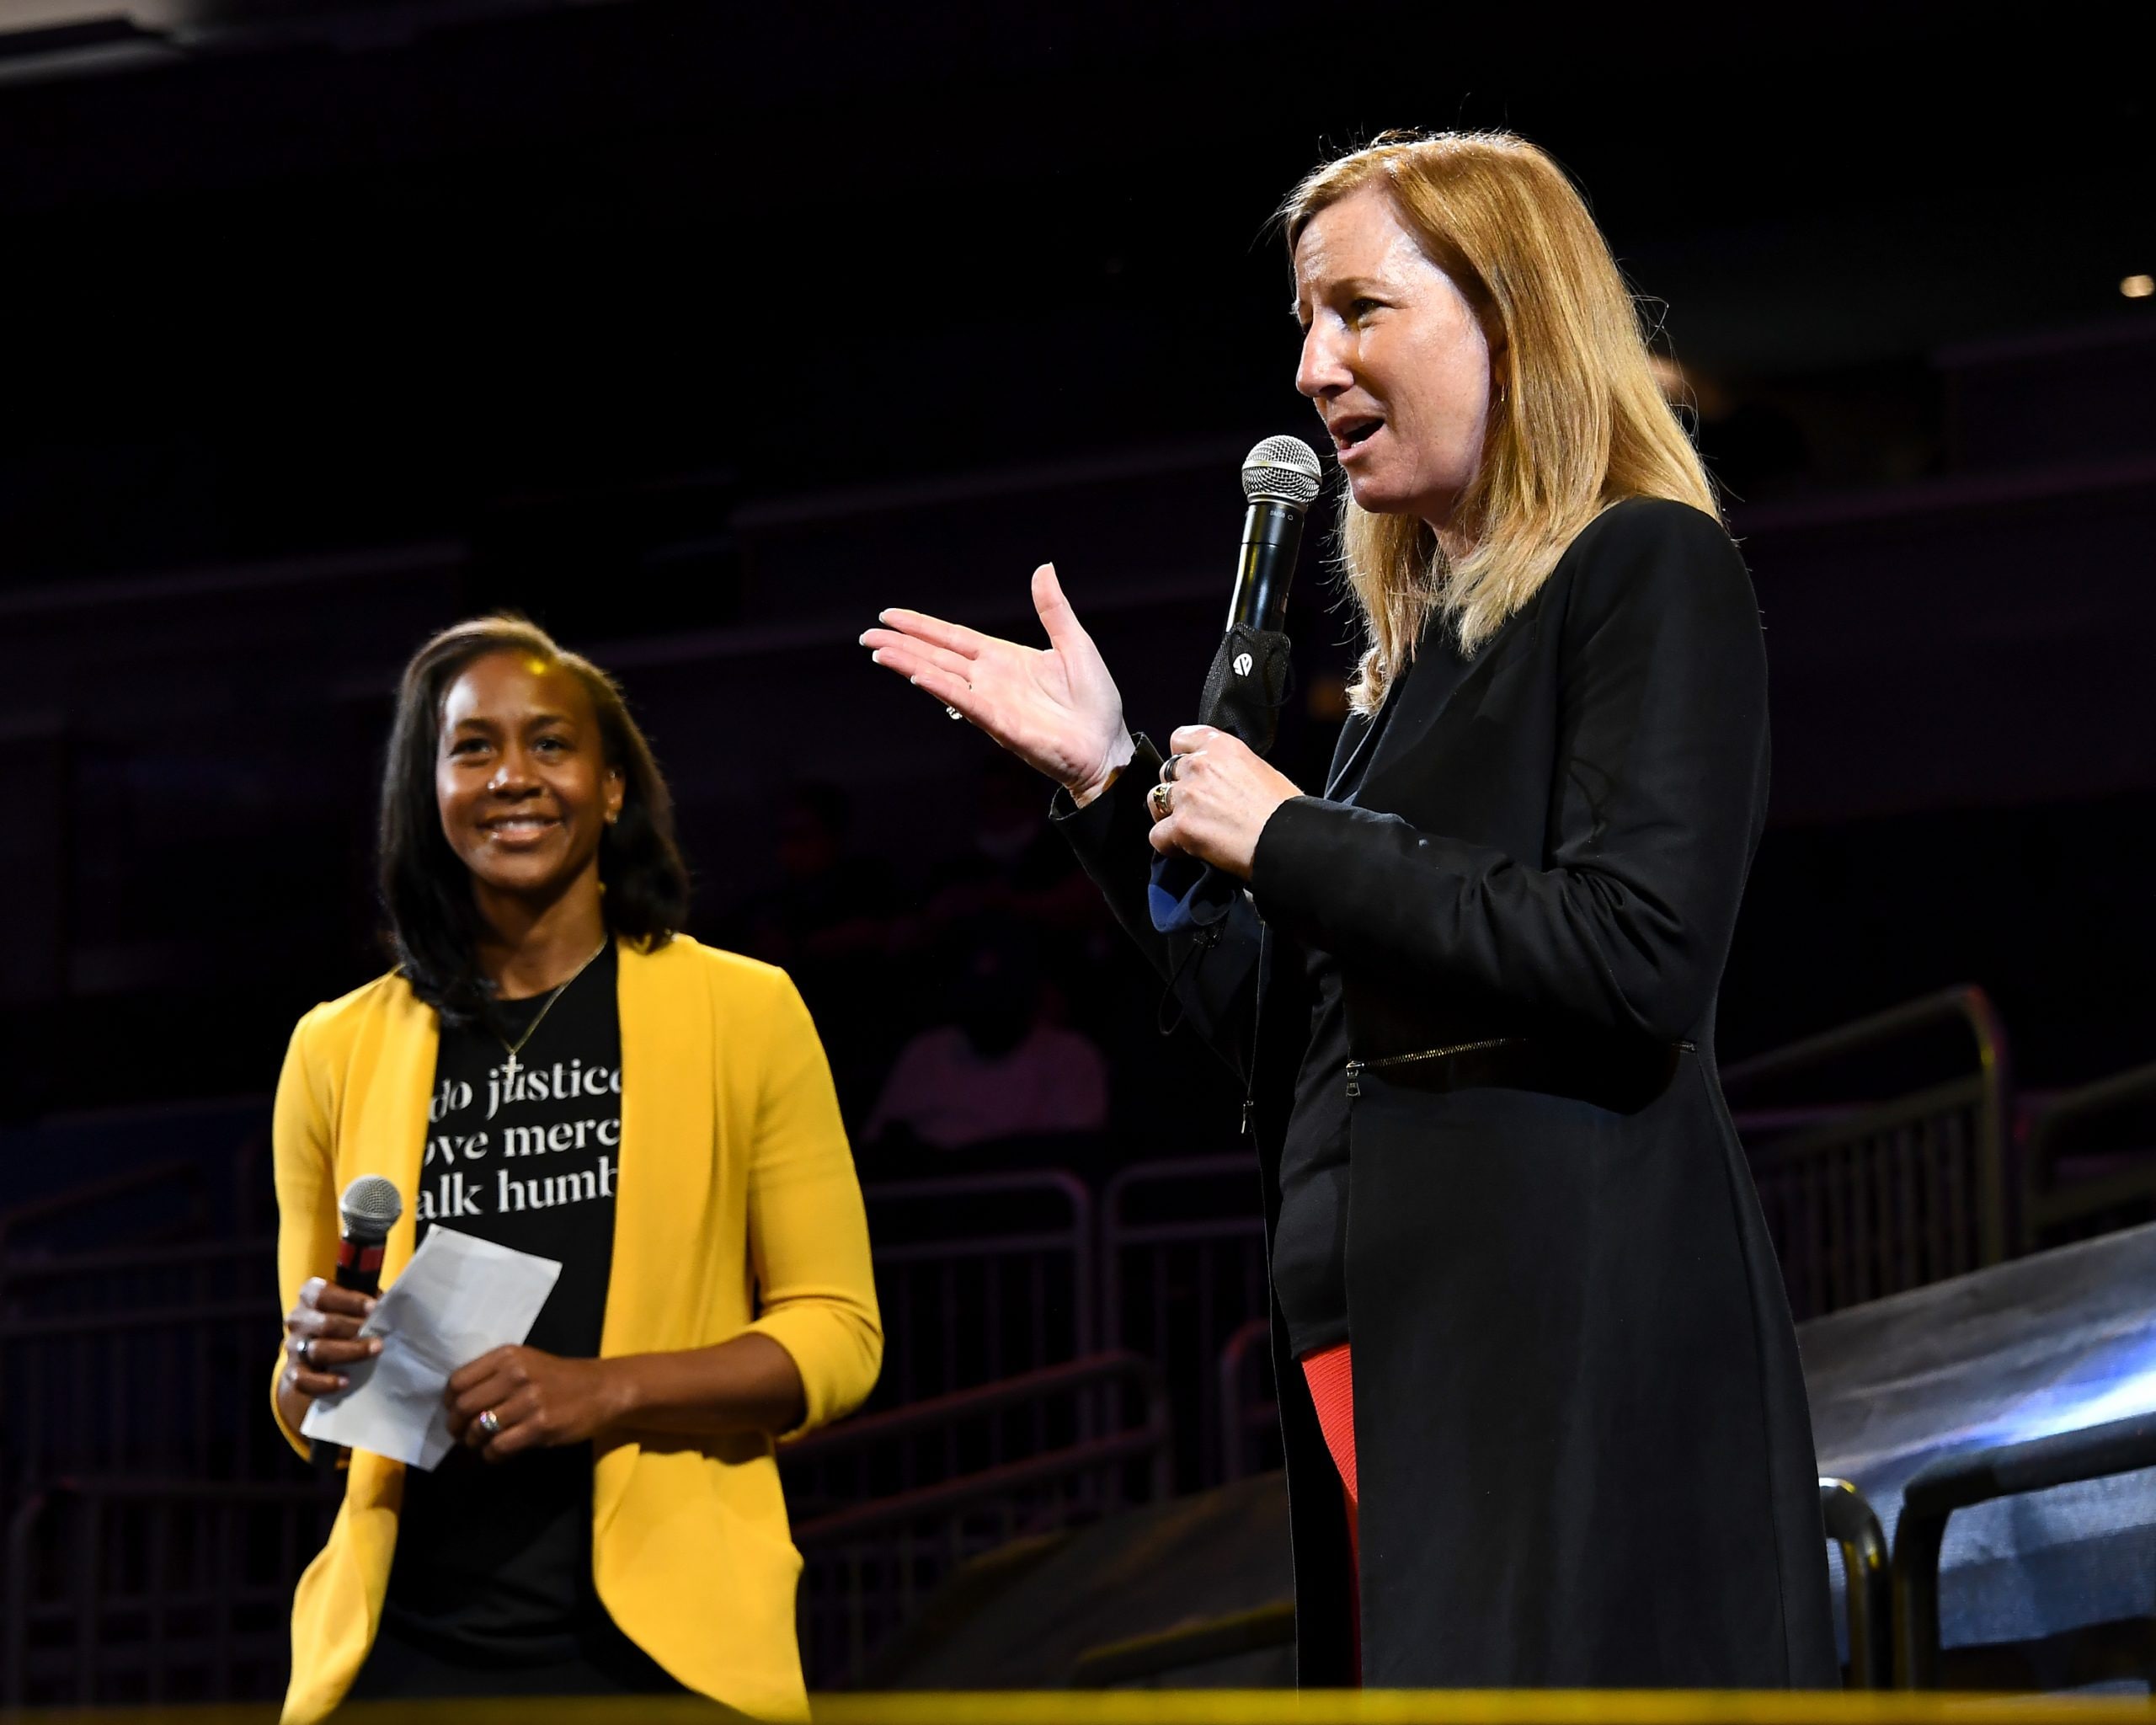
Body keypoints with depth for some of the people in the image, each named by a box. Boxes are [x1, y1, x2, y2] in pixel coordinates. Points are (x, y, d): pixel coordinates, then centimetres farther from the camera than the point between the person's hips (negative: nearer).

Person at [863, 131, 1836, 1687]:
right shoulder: (1421, 648, 22)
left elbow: (1645, 956, -16)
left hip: (1574, 1348, -8)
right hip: (1384, 1353, 8)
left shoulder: (1647, 571, -2)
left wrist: (1286, 839, -9)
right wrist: (1110, 776, 17)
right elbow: (1289, 1036, 23)